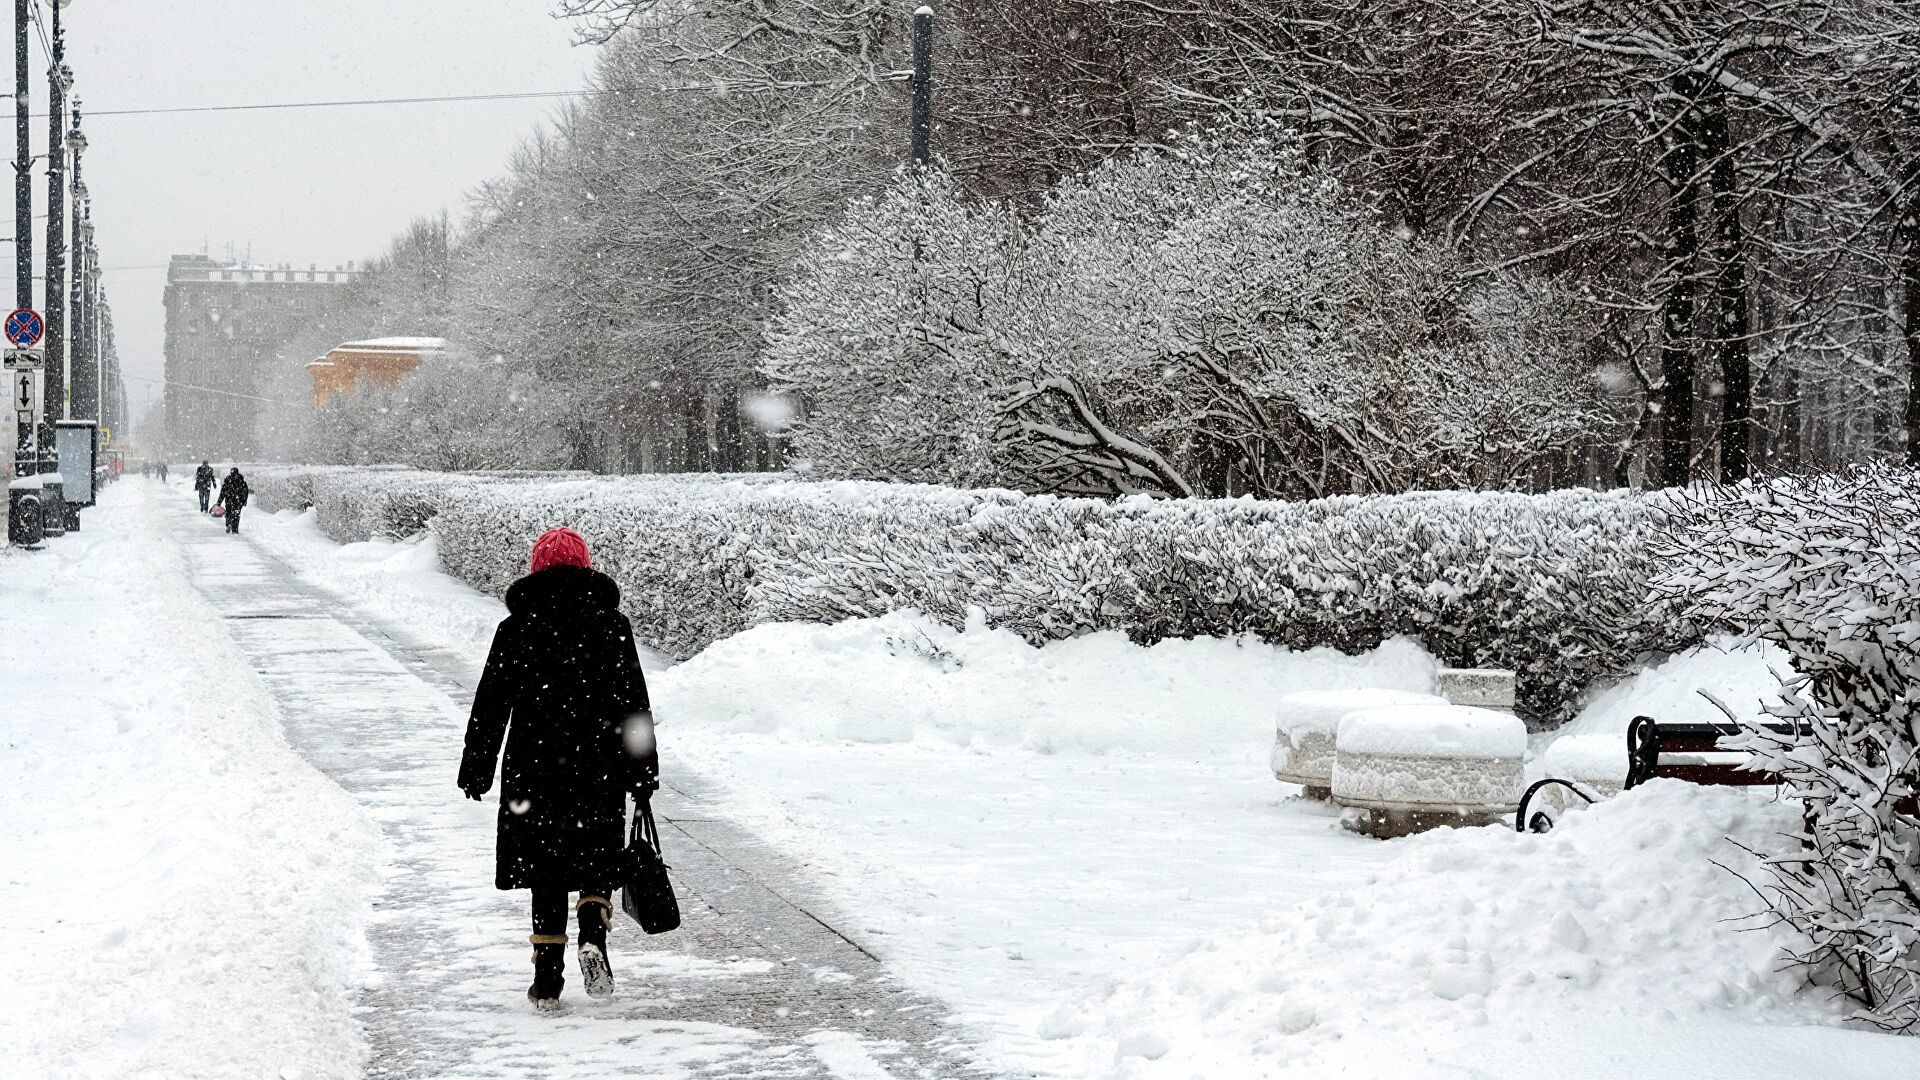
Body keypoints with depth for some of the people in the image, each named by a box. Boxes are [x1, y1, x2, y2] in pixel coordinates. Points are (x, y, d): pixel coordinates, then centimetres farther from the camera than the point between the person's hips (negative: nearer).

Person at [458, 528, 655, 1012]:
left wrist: (476, 767, 10)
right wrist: (643, 771, 8)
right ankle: (593, 937, -13)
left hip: (534, 771, 0)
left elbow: (491, 704, 2)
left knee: (546, 871, 8)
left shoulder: (517, 627, 0)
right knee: (596, 862, 14)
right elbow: (635, 704, 2)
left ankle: (548, 979, 6)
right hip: (599, 770, 0)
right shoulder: (611, 624, 1)